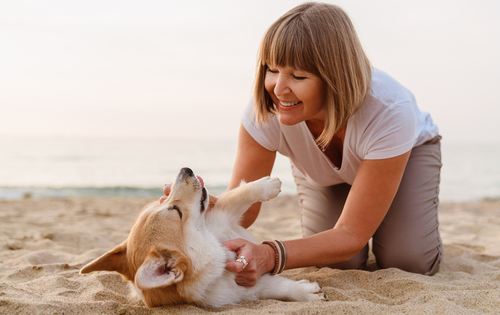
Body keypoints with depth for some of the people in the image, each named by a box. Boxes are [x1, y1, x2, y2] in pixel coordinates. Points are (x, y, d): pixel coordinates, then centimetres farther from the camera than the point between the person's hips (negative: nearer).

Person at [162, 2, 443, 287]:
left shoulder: (390, 111, -43)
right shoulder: (265, 110, -35)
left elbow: (350, 235, -40)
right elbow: (242, 210, -28)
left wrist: (270, 257, -59)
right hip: (320, 172, 2)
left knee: (408, 261, -21)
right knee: (339, 265, -17)